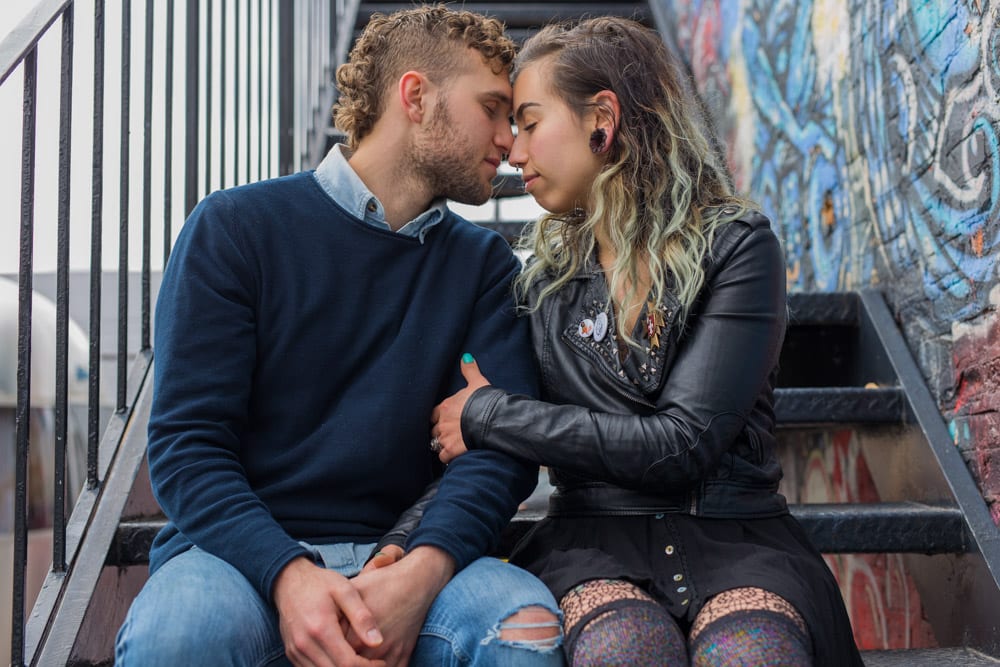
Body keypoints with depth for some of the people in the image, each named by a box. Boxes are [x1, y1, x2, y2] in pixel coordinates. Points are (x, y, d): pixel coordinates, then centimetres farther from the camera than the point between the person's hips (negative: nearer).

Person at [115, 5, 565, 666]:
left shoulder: (484, 263, 11)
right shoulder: (237, 227, 1)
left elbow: (504, 443, -2)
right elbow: (188, 439, -6)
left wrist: (422, 569, -22)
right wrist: (289, 574, -23)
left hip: (405, 553, 2)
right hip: (246, 551, -1)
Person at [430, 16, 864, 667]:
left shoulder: (735, 244, -1)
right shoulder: (548, 271, 12)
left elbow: (683, 442, -12)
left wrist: (488, 417, -8)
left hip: (734, 535, -1)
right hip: (596, 542, 2)